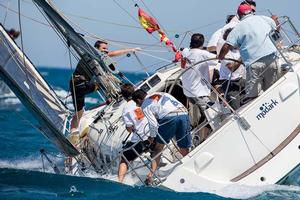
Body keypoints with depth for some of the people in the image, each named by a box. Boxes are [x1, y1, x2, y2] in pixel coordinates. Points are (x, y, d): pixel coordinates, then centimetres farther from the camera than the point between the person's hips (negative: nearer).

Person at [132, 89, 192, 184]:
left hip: (169, 117, -4)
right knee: (184, 150, 11)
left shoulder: (145, 106, 13)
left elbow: (153, 124, 3)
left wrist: (152, 137, 21)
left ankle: (151, 173, 6)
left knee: (158, 147, 12)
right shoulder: (161, 94, 33)